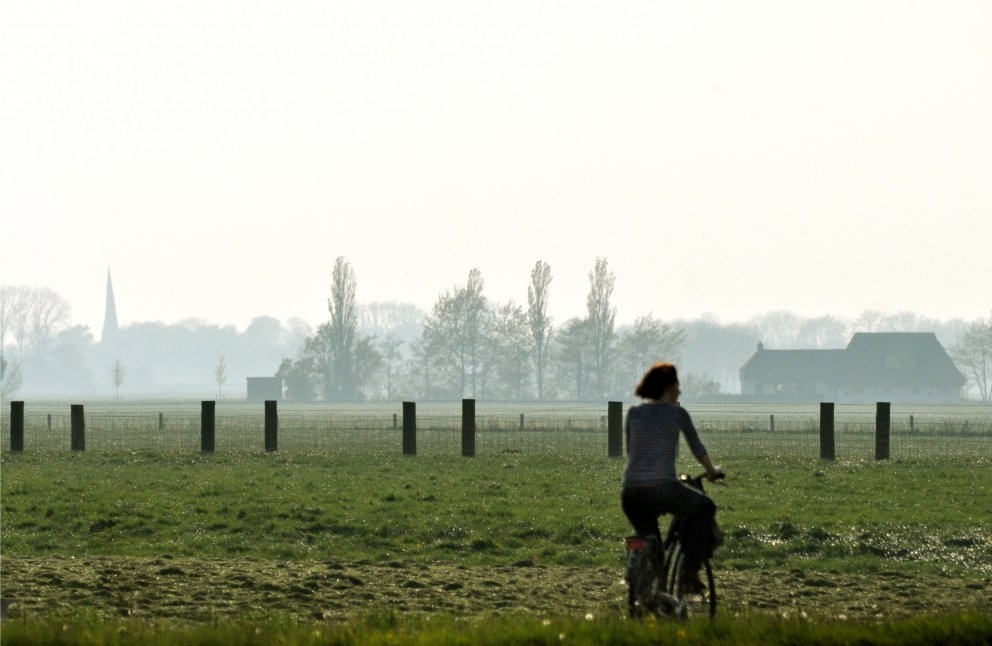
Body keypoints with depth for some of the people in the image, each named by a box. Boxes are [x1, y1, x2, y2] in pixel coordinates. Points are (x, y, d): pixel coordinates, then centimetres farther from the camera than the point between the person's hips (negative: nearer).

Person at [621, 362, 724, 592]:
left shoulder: (634, 413, 14)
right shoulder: (677, 413, 5)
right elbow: (697, 447, 19)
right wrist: (712, 470, 37)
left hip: (631, 494, 4)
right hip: (663, 489, -4)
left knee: (649, 540, 28)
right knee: (705, 508, 22)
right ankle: (691, 569, 11)